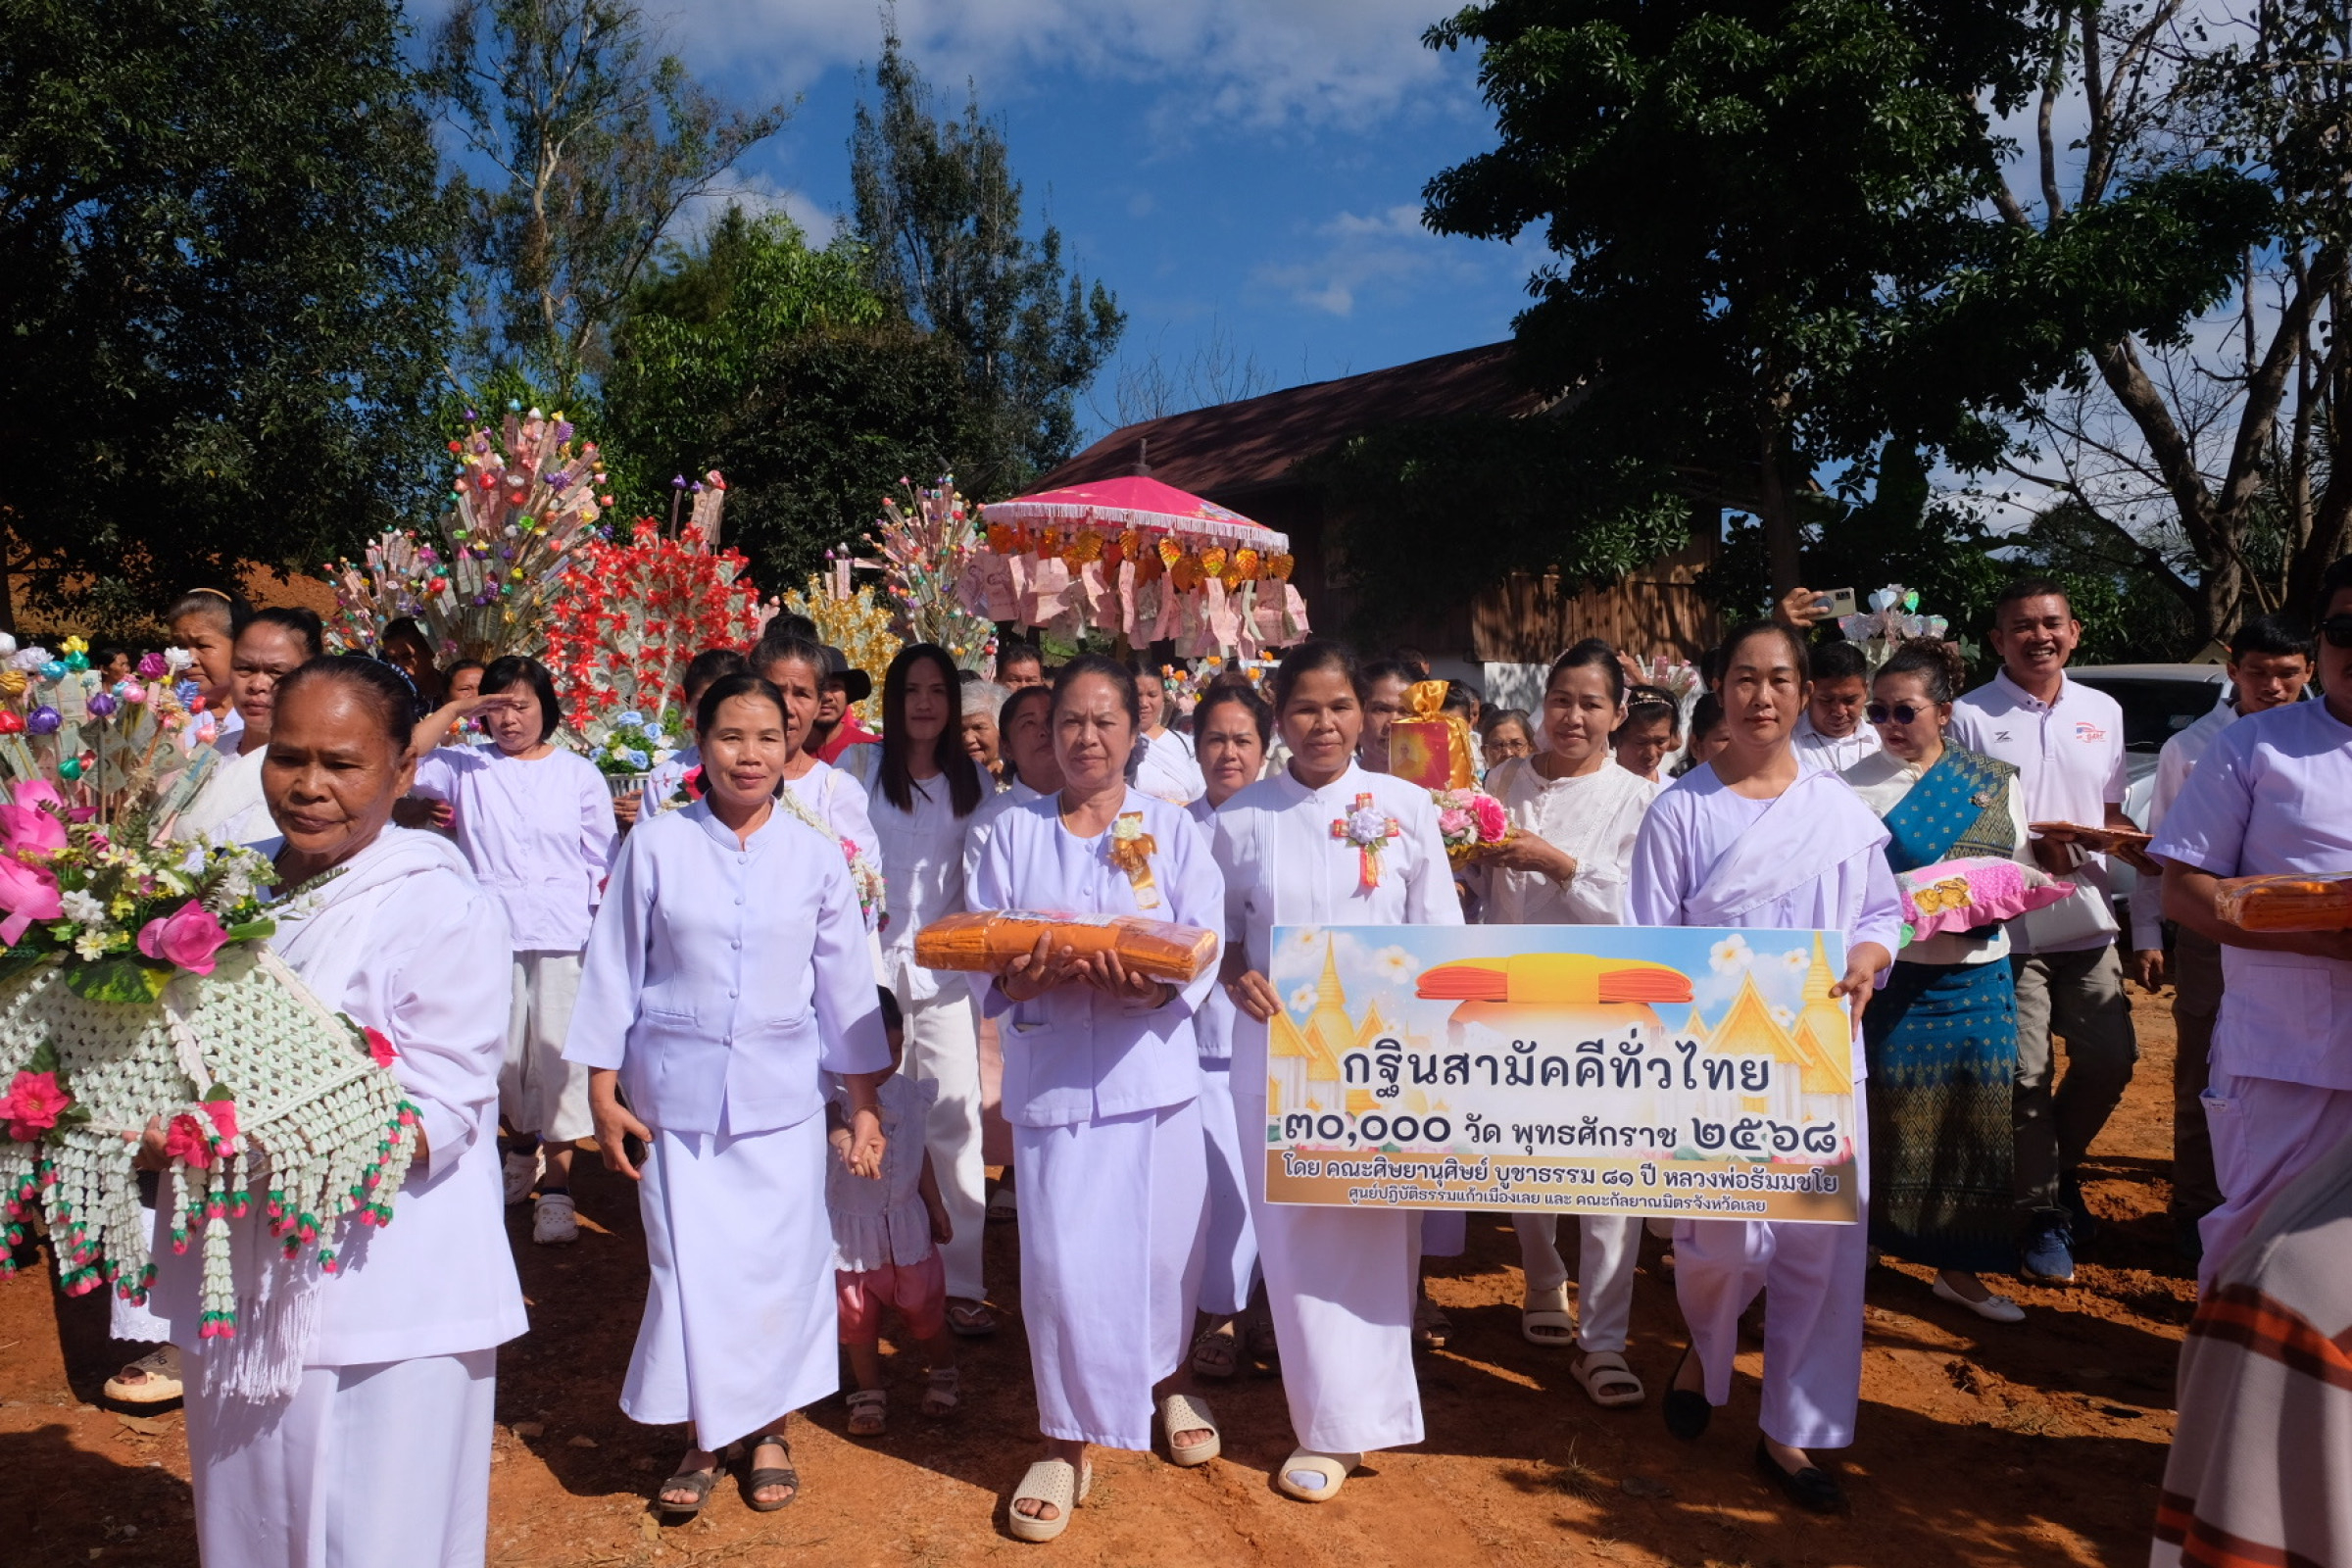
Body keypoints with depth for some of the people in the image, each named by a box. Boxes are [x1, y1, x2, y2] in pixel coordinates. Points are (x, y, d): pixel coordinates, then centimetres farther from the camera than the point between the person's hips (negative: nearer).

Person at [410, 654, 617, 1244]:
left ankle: (556, 1187, 4)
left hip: (562, 935, -2)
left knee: (557, 1057, -3)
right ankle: (523, 1147, 37)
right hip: (490, 932, 2)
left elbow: (601, 862, 5)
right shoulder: (466, 766, 7)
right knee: (502, 1053, 13)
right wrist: (453, 710, -7)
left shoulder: (579, 774, 4)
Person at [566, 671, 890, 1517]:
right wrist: (603, 1095, 0)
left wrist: (865, 1104, 5)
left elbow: (845, 983, 4)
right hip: (675, 1095, -1)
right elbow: (613, 970, 1)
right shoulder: (655, 845, -4)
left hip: (781, 1096, 1)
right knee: (690, 1269, 5)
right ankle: (703, 1437, 26)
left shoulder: (816, 856, 0)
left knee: (781, 1265, 6)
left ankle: (770, 1430, 28)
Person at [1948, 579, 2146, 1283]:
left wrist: (2148, 854, -3)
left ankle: (2059, 1166, 34)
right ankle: (2044, 1211, 16)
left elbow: (2112, 814, 17)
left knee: (2110, 1061, 7)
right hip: (2007, 927, -4)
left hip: (2088, 922, 5)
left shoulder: (2103, 711, 10)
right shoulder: (1970, 716, -5)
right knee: (2026, 1076, -1)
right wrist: (2029, 850, -21)